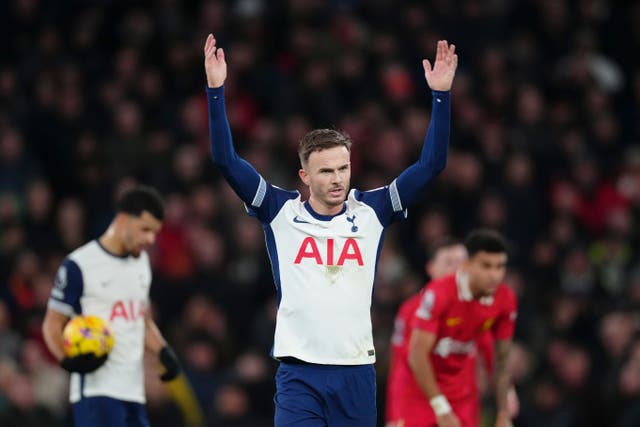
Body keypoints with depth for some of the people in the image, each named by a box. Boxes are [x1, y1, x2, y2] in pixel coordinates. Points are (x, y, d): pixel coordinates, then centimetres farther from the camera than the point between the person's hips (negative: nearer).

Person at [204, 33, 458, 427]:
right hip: (299, 374, -2)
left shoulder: (371, 212, 5)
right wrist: (216, 91, -12)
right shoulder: (281, 212, 2)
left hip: (357, 373, 2)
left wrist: (441, 95, -8)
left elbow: (431, 165, 1)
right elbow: (227, 161, -3)